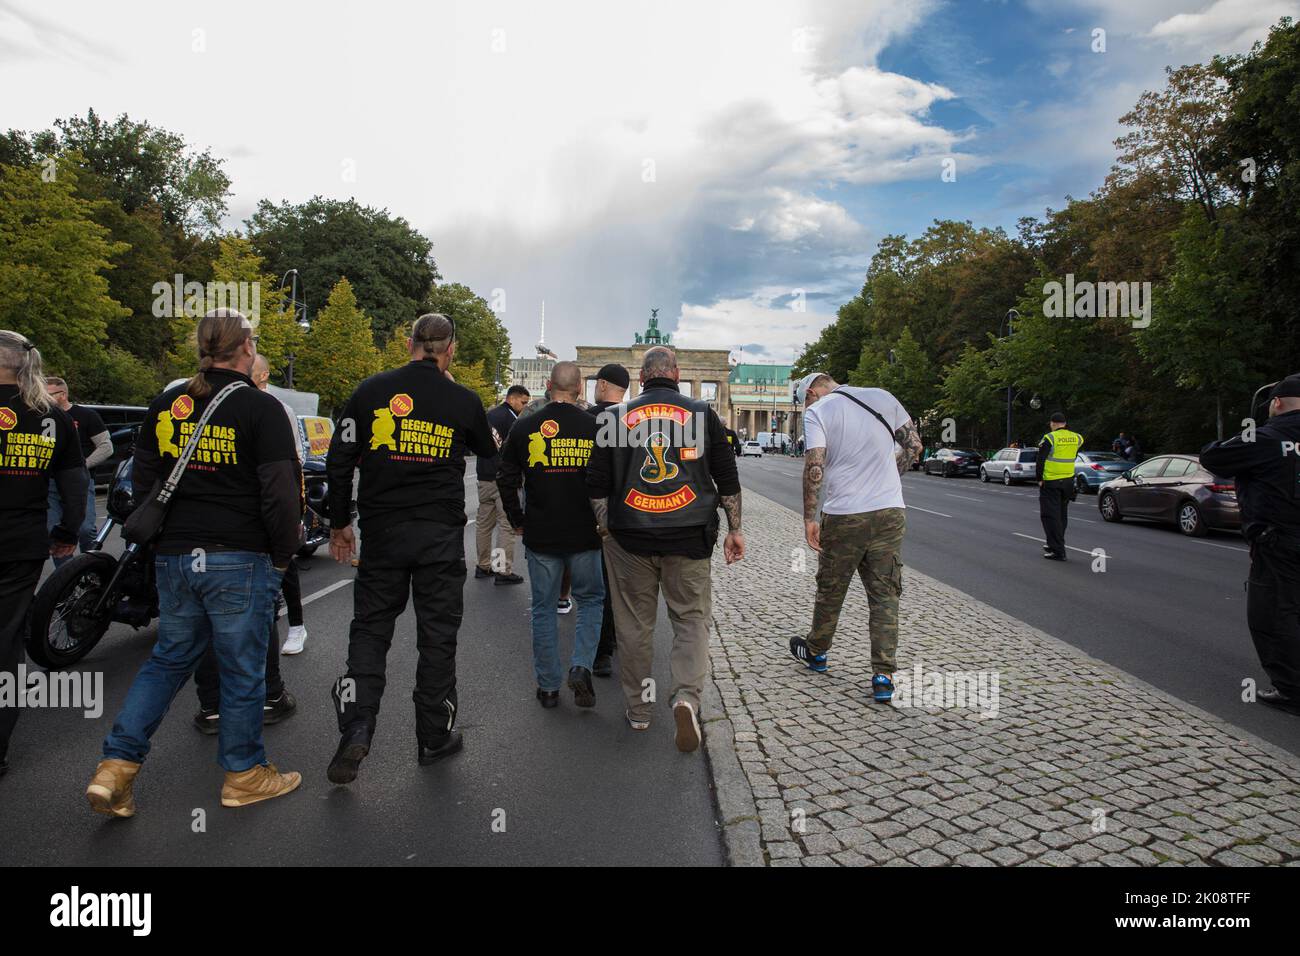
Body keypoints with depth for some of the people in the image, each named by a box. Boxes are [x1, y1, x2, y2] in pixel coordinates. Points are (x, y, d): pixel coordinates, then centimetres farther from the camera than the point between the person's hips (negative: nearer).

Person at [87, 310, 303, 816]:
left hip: (174, 559, 6)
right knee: (242, 667, 8)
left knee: (167, 660, 21)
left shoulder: (165, 406, 7)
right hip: (240, 560, -5)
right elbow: (282, 492, -15)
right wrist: (282, 556, -3)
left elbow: (142, 480, 14)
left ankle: (115, 766, 18)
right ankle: (244, 774, 22)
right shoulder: (260, 408, -12)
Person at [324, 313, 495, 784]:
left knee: (370, 629, 13)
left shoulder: (372, 390, 0)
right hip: (442, 533, -1)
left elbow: (338, 461, 1)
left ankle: (355, 728, 2)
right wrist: (489, 439, 35)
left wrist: (340, 522, 10)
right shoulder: (464, 401, -3)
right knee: (438, 635, 9)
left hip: (382, 532, 1)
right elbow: (488, 453, 15)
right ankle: (434, 737, 19)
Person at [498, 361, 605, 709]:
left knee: (544, 608, 12)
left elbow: (507, 480, 3)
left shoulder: (525, 427, 0)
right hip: (585, 536, -1)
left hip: (540, 536, 1)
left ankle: (548, 686, 18)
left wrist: (517, 521, 15)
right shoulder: (594, 427, -4)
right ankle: (581, 667, 1)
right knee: (591, 600, 17)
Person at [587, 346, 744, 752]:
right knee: (692, 619, 11)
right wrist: (734, 529, 12)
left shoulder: (616, 417, 3)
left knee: (634, 624, 12)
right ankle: (687, 696, -8)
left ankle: (638, 708, 23)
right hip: (689, 536, 0)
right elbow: (728, 478, 4)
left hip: (629, 537, 1)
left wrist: (607, 529, 14)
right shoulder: (702, 413, 2)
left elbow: (597, 485, 3)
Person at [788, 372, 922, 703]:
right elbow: (914, 445, 12)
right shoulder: (882, 397, 8)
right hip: (890, 513, 3)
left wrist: (809, 518, -9)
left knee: (830, 590, 15)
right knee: (884, 595, 8)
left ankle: (816, 652, 36)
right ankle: (883, 677, 6)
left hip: (843, 516, -3)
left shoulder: (816, 411, -5)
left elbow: (815, 467, -16)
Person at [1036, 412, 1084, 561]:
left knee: (1051, 515, -2)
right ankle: (1054, 544, 31)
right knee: (1061, 514, 18)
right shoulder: (1076, 438, 4)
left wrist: (1039, 479, -6)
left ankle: (1058, 551, -7)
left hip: (1051, 482, -6)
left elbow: (1040, 460, -14)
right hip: (1068, 481, 6)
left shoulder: (1050, 438, -13)